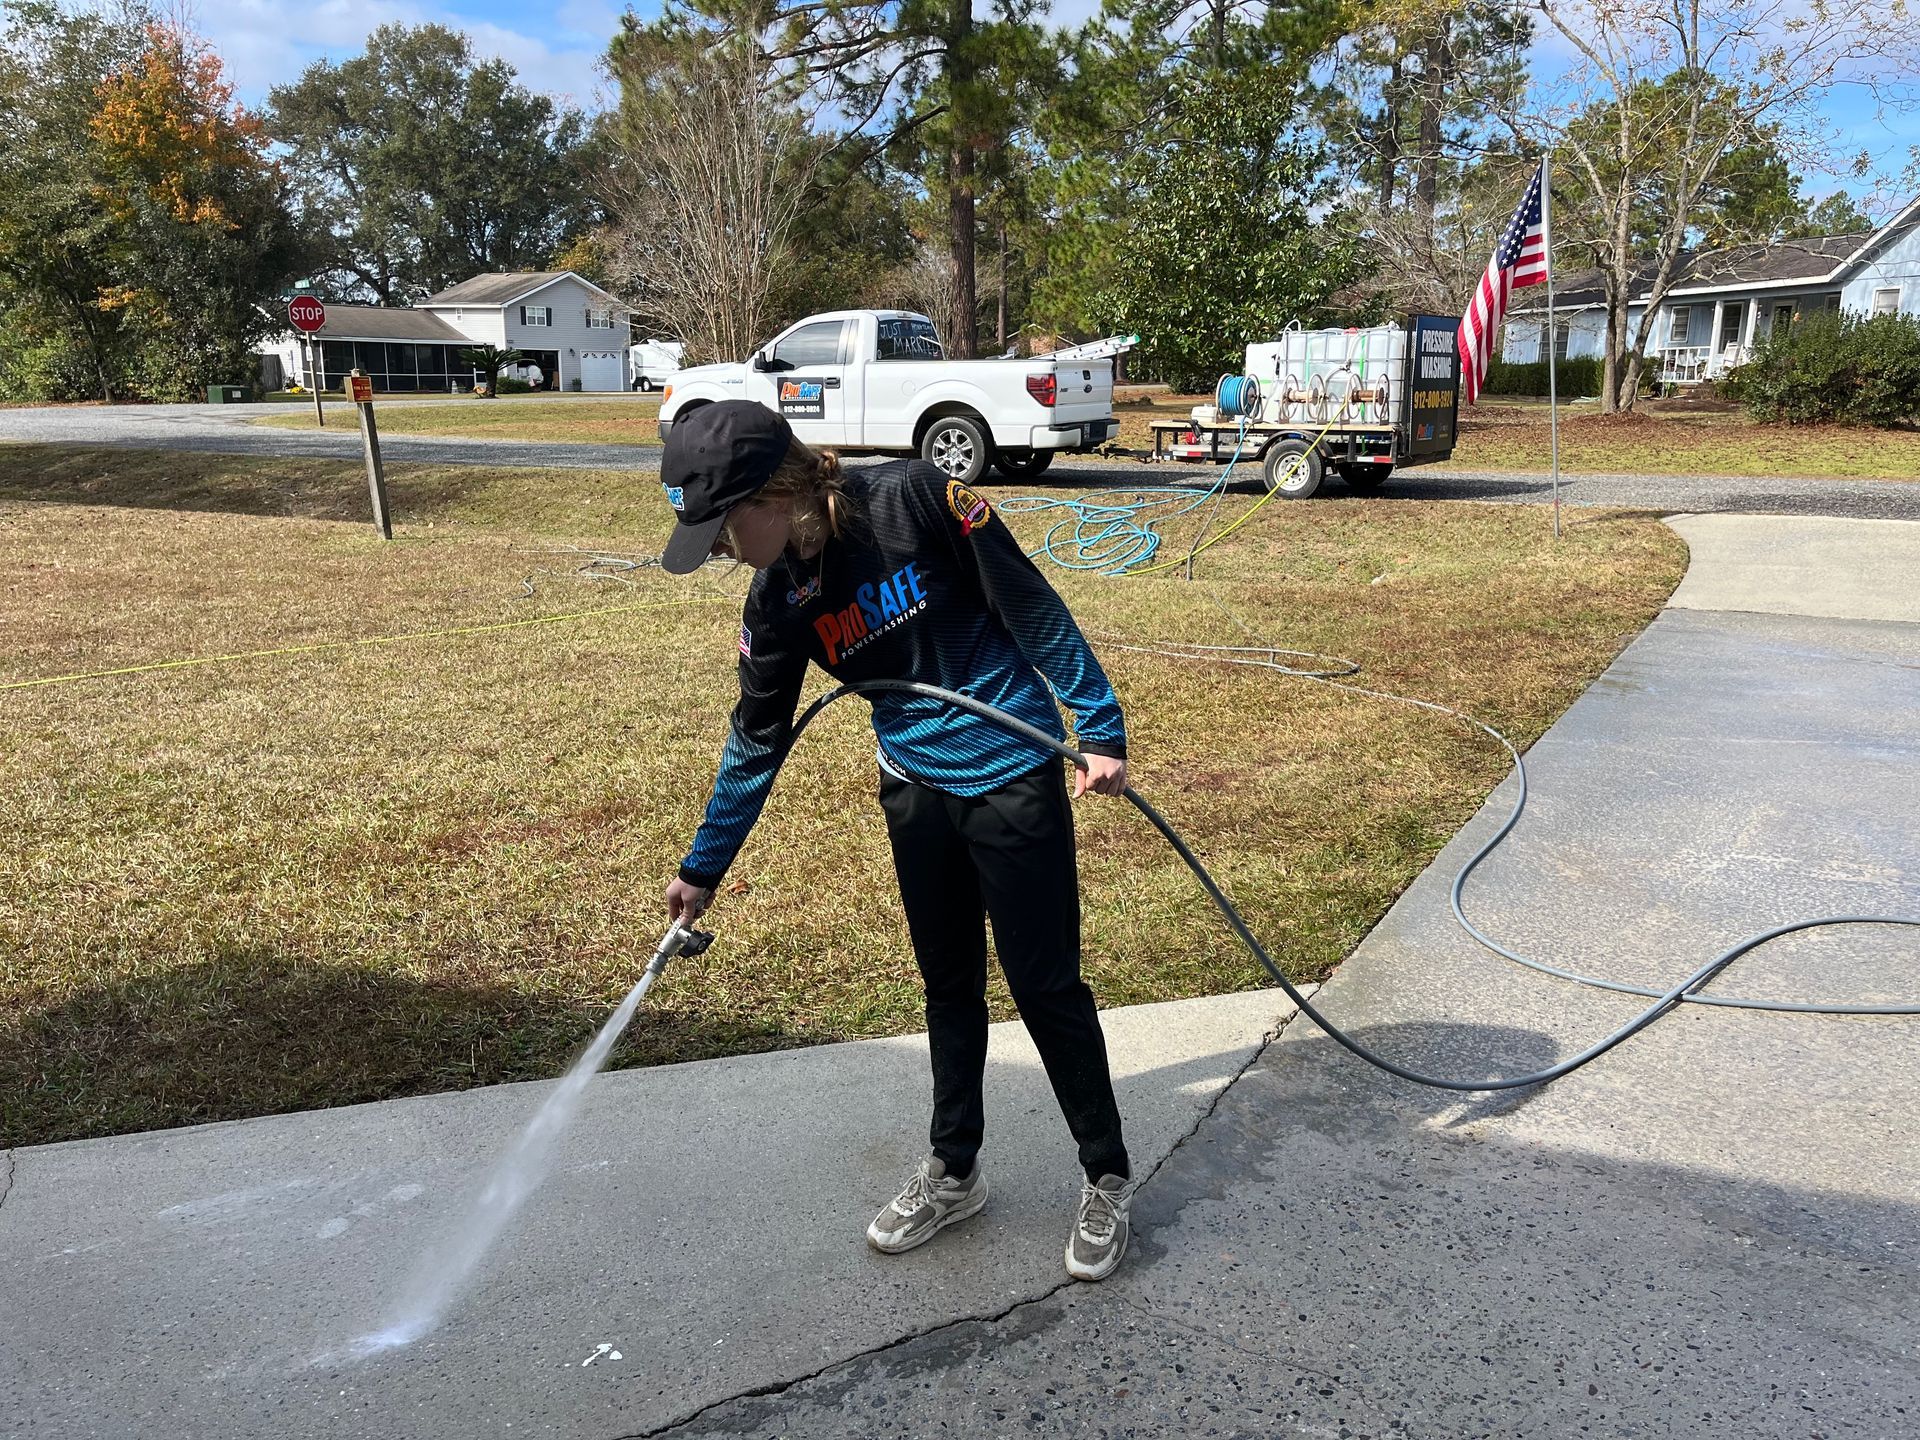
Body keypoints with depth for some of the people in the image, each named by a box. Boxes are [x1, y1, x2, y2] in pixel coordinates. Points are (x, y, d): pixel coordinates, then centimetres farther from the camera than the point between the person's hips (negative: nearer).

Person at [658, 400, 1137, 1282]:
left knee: (1046, 985, 3)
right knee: (949, 983, 16)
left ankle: (1107, 1180, 23)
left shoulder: (913, 501, -21)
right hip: (917, 792, 5)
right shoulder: (777, 602, -5)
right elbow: (758, 741, 5)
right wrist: (703, 867, 10)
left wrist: (1100, 729, -13)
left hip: (1014, 779, -5)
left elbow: (1033, 607, -14)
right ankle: (953, 1173, 34)